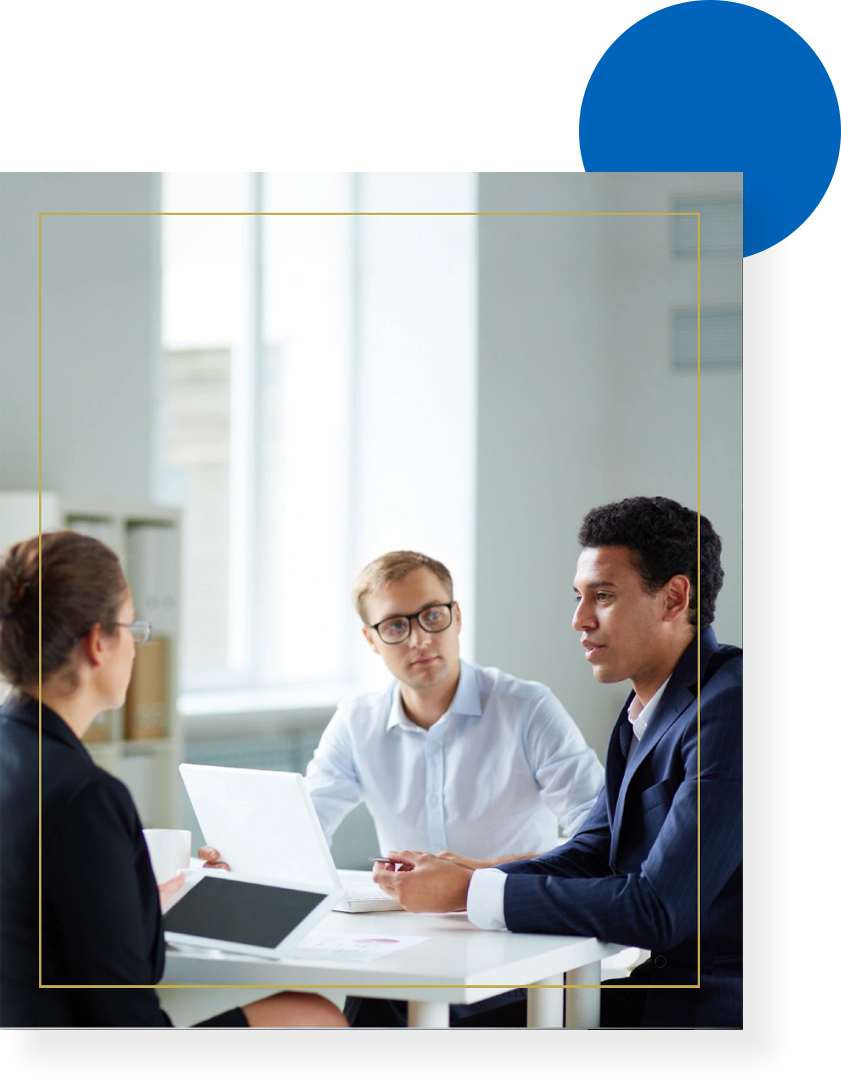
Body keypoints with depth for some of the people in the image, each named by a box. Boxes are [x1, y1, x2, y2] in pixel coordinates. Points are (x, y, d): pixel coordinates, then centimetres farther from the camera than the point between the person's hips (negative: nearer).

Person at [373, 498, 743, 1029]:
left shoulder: (727, 709, -20)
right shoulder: (648, 705, 12)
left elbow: (658, 909, -25)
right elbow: (590, 855, 12)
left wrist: (471, 892, -21)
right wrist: (466, 876, -6)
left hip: (710, 1004, -8)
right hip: (649, 983, 8)